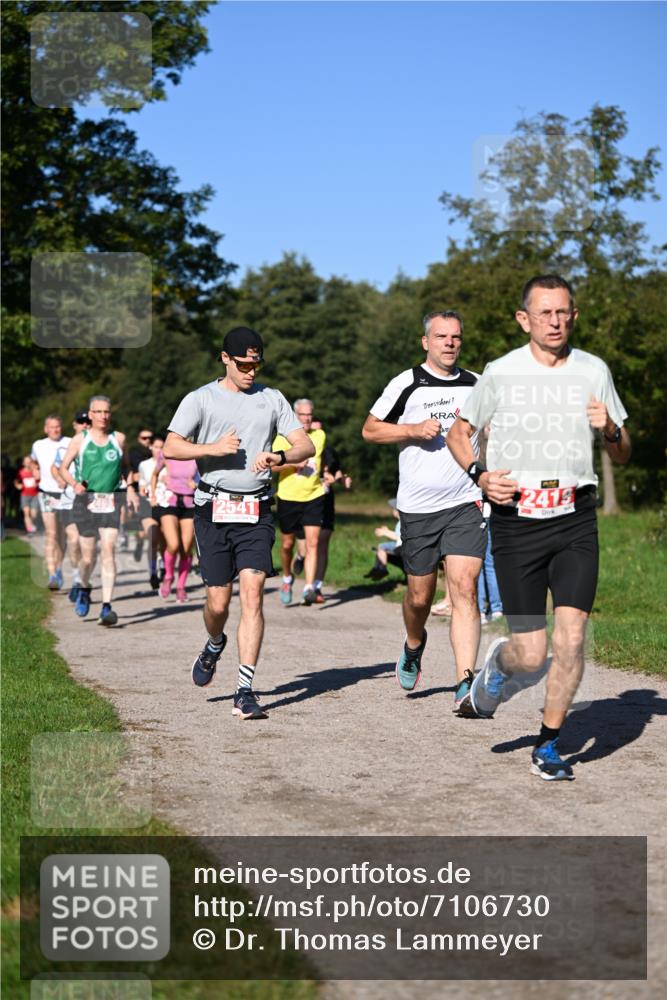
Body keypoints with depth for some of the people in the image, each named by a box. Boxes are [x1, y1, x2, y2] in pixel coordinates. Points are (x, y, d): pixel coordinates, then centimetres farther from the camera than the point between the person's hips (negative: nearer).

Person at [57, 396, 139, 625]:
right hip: (86, 500, 0)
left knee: (108, 551, -13)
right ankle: (84, 588, 37)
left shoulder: (118, 439, 7)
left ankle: (107, 607, -14)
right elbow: (63, 468, 6)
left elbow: (124, 466, 21)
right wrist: (74, 484, -13)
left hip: (112, 500, 0)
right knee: (88, 556, 4)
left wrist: (130, 488, 6)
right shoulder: (80, 439, 3)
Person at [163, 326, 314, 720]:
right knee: (218, 601, 1)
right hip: (214, 509, -1)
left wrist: (278, 456, -14)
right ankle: (215, 645, 38)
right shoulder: (201, 399, 5)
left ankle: (245, 692, -12)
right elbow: (171, 447, -3)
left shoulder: (272, 399, 12)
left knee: (252, 593, -13)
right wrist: (214, 448, -16)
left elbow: (306, 445, 6)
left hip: (257, 510, 1)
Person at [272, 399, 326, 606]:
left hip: (314, 496, 2)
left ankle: (309, 588, -15)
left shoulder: (320, 435, 8)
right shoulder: (284, 437, -3)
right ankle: (287, 579, 36)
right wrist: (294, 463, -20)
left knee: (313, 542, -12)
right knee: (287, 544, 10)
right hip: (289, 497, -1)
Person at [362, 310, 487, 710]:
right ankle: (414, 645, 43)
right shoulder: (407, 383, 0)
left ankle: (466, 683, -17)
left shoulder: (477, 385, 10)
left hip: (466, 504, 1)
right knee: (420, 595, 9)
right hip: (418, 507, -1)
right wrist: (414, 429, -10)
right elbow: (370, 429, 5)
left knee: (465, 588, -14)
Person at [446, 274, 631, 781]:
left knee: (571, 637, -10)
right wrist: (480, 474, -6)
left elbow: (623, 454, 13)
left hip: (575, 519, 1)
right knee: (531, 654, -3)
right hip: (516, 520, -1)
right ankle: (499, 663, 35)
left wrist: (608, 430, -9)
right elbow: (458, 432, 13)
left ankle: (548, 746, 9)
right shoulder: (501, 373, 0)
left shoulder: (594, 371, 5)